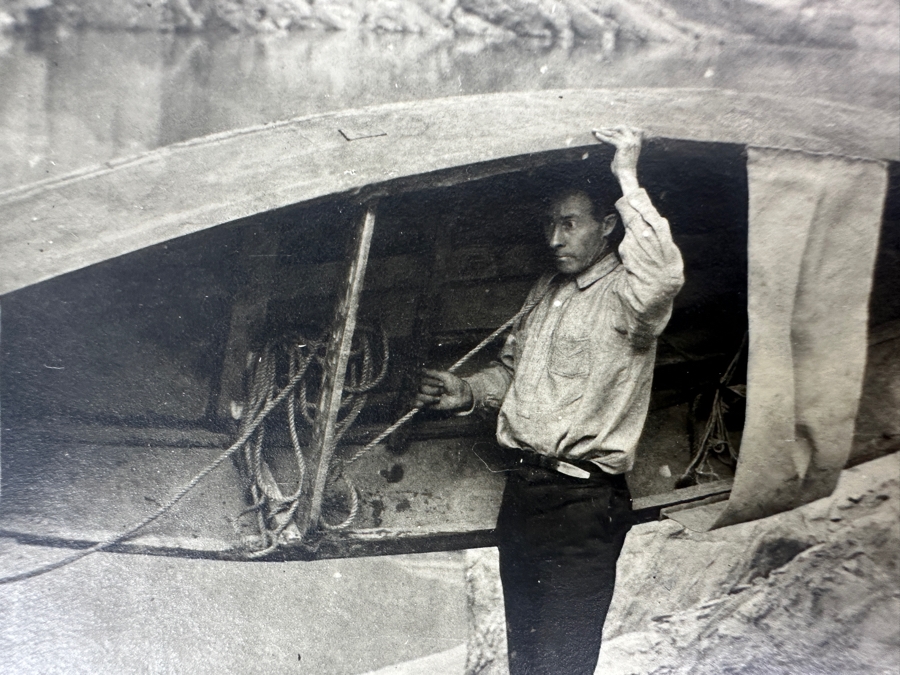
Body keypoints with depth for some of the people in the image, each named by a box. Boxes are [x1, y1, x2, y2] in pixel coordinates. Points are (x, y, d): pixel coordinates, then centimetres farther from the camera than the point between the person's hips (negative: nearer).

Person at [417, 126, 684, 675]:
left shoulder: (624, 294, -12)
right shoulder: (545, 291, 14)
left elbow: (663, 276, -37)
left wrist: (628, 180, -28)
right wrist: (468, 392, 5)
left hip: (584, 502, -8)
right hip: (522, 486, 8)